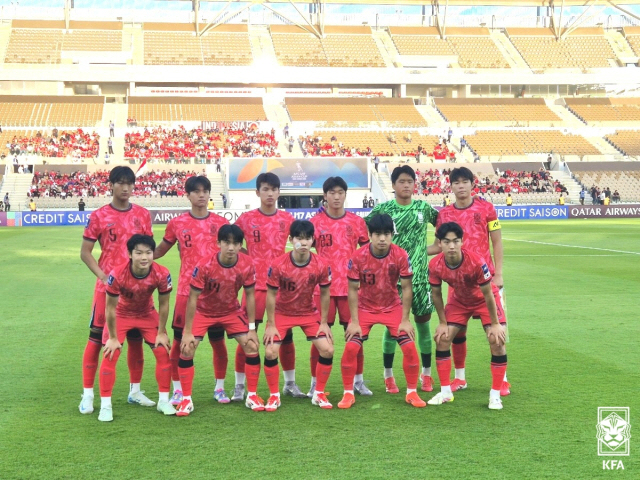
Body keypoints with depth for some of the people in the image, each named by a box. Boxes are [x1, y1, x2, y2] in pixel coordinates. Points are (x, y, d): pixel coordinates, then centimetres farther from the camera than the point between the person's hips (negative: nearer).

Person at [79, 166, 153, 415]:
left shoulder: (143, 214, 6)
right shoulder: (99, 216, -4)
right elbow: (85, 252, -1)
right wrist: (102, 275, -13)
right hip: (108, 286, -3)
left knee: (136, 338, 10)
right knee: (97, 337, 0)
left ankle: (135, 391, 23)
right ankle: (87, 395, 7)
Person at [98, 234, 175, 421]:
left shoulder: (162, 274, -29)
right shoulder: (117, 275, -35)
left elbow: (163, 304, -12)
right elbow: (111, 308, -22)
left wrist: (161, 332, -7)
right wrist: (113, 338, -14)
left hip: (147, 314, 2)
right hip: (121, 315, -2)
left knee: (163, 352, -4)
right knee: (110, 355, -12)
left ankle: (163, 401, 12)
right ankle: (105, 405, -1)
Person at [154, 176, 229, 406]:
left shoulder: (220, 223, 3)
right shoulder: (176, 223, 1)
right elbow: (159, 251, 11)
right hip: (187, 290, -1)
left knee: (218, 340, 6)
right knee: (180, 340, 2)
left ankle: (220, 388, 21)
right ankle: (177, 389, 14)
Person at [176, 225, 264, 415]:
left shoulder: (247, 265, -23)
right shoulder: (205, 265, -30)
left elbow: (250, 295, -9)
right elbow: (193, 298, -23)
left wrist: (251, 328, -9)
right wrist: (187, 332, -21)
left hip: (232, 311, 2)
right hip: (203, 312, -2)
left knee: (252, 346, -7)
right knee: (187, 349, -14)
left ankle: (252, 396, 9)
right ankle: (186, 399, 1)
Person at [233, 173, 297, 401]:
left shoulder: (287, 219, 5)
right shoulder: (246, 219, -1)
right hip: (255, 284, -2)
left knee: (286, 335, 8)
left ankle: (290, 383, 21)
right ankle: (239, 386, 8)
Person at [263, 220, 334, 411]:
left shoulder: (321, 265, -20)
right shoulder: (278, 265, -25)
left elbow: (325, 293, -5)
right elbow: (271, 295, -13)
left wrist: (324, 323, -4)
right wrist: (271, 325, -12)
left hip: (310, 313, 2)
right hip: (282, 313, -1)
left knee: (327, 350, -9)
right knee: (270, 352, -13)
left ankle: (319, 394, 10)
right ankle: (274, 396, 7)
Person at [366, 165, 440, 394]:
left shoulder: (424, 208, 4)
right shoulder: (383, 209, -2)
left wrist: (437, 247, 7)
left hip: (419, 276, 2)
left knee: (423, 323, 7)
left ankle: (426, 374, 20)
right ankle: (388, 375, 15)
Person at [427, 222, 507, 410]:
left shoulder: (476, 262, -36)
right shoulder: (435, 265, -26)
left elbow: (488, 294, -24)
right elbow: (436, 294, -9)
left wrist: (495, 324, -18)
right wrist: (443, 323, -5)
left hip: (484, 299, -3)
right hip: (459, 300, 4)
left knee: (497, 340, -17)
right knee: (442, 338, -4)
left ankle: (495, 394, -4)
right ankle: (445, 391, 9)